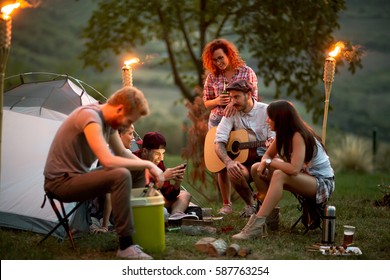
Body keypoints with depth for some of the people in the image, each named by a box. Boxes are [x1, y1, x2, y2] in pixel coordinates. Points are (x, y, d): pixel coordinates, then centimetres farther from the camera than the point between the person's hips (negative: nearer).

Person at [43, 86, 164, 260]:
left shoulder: (109, 121, 6)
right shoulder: (90, 117, -24)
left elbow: (123, 153, 17)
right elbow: (108, 161, -32)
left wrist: (148, 168, -1)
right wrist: (147, 164, -22)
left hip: (78, 177, 10)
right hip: (61, 182, -10)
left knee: (138, 172, 7)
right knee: (121, 176, -30)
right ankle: (126, 246, -26)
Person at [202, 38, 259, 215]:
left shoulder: (246, 72, -3)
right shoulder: (212, 76, 3)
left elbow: (253, 100, -4)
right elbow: (206, 102, 10)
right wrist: (217, 101, -12)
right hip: (218, 121, 3)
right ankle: (226, 204, 11)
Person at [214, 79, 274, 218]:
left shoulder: (266, 111, -4)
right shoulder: (231, 114, 1)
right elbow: (219, 143, -7)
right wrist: (228, 161, -28)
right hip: (243, 161, 2)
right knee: (233, 173, -32)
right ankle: (251, 205, -1)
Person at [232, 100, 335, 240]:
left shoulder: (298, 136, -24)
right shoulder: (284, 134, 1)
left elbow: (294, 169, -35)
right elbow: (268, 154, 13)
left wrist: (269, 162, -20)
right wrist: (263, 163, -12)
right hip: (304, 176, 9)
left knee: (279, 175, -35)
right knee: (256, 169, 0)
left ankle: (257, 225, -38)